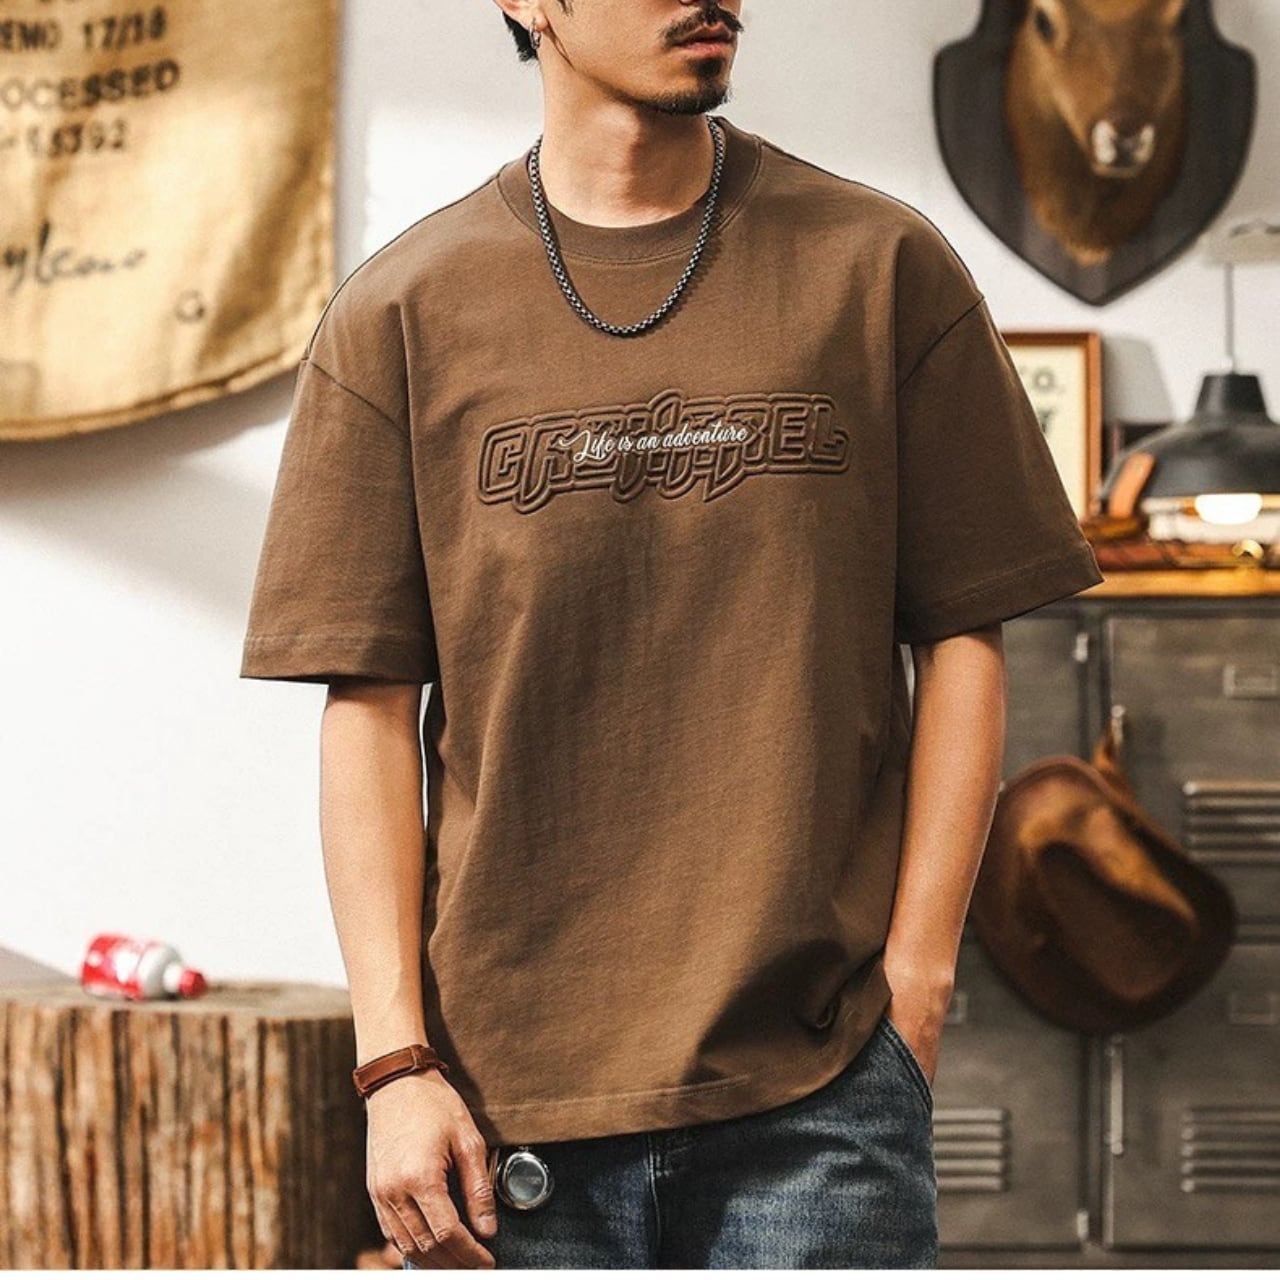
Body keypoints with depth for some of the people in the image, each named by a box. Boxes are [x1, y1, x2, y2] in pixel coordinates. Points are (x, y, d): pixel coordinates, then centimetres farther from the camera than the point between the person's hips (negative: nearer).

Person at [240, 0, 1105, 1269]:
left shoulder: (882, 269, 5)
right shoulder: (400, 313, 4)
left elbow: (962, 644, 6)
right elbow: (370, 711, 2)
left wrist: (915, 977, -2)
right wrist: (394, 1060, -4)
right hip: (503, 1095, 1)